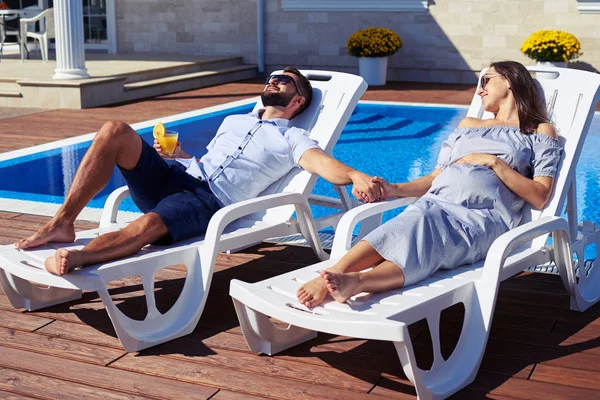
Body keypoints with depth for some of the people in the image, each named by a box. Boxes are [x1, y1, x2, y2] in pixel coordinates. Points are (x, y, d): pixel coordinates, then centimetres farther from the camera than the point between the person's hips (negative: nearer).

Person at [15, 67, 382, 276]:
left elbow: (323, 163, -9)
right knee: (115, 131, -18)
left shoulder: (293, 139, 12)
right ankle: (63, 224, -19)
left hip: (211, 202, -6)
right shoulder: (234, 121, 34)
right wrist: (175, 152, 12)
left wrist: (357, 176, -31)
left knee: (149, 225, -38)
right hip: (176, 176, 6)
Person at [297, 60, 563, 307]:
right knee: (412, 226, -34)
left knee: (424, 243, -35)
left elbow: (540, 197, 5)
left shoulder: (540, 132, 19)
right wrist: (396, 190, 8)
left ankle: (356, 281, -61)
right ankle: (330, 276, -56)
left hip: (484, 213, -3)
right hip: (437, 202, 3)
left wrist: (495, 163, -2)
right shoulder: (468, 125, 34)